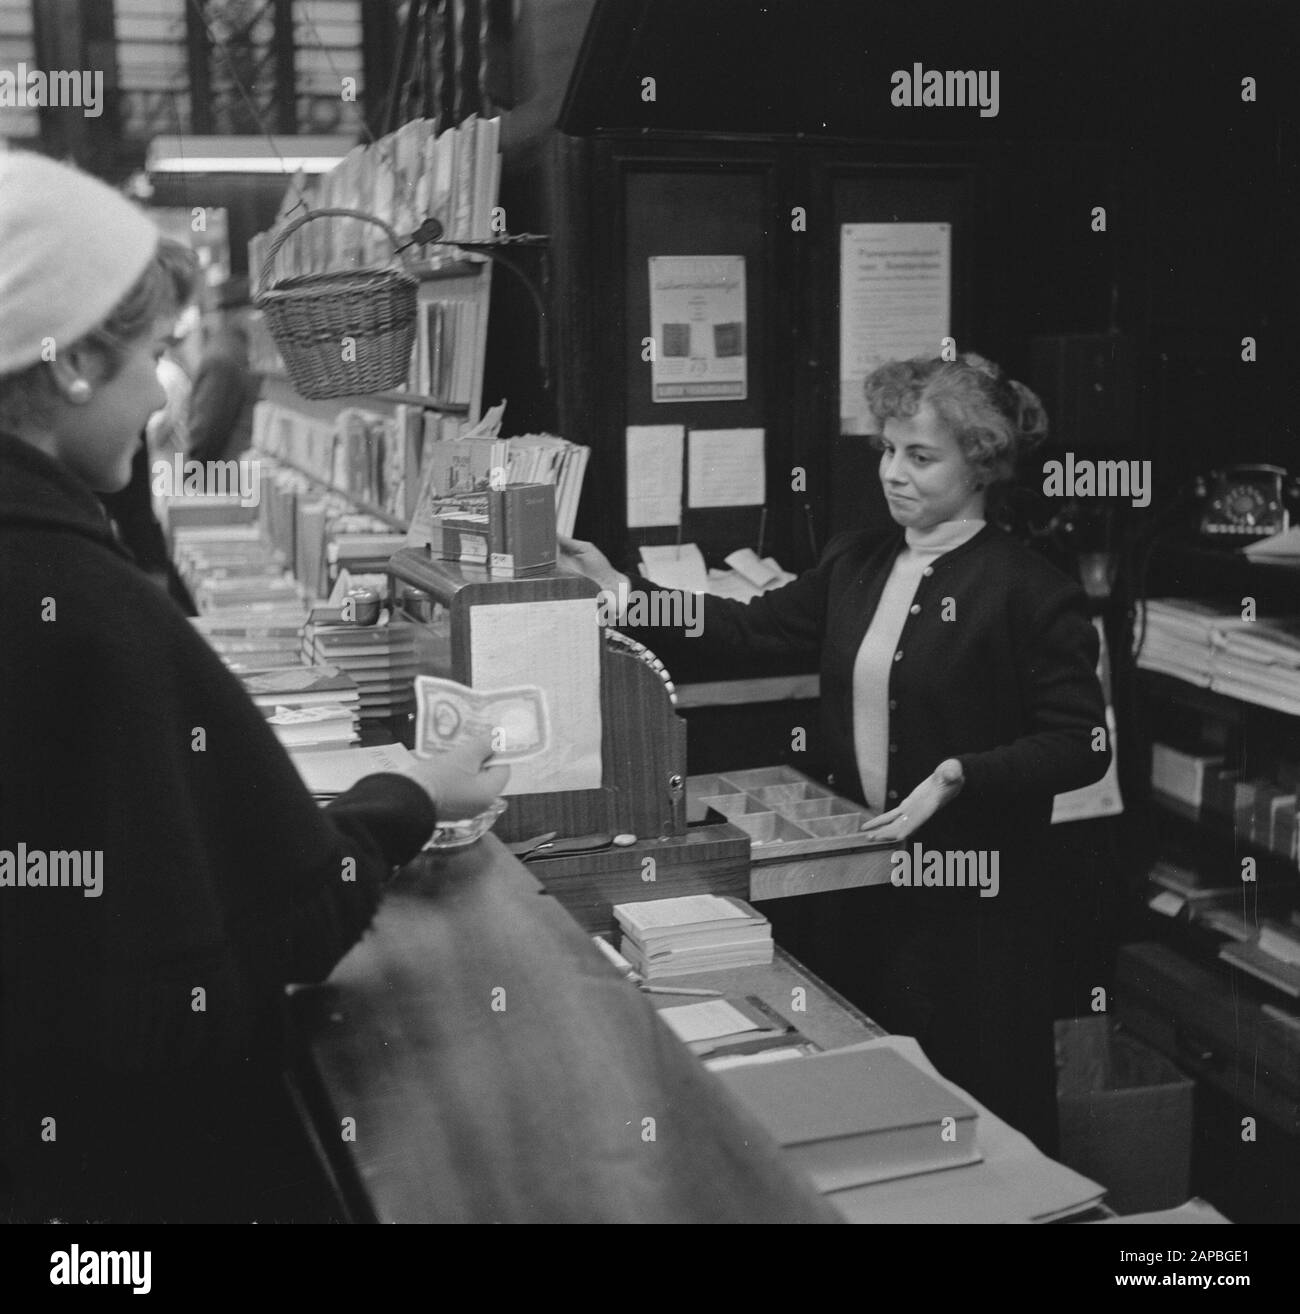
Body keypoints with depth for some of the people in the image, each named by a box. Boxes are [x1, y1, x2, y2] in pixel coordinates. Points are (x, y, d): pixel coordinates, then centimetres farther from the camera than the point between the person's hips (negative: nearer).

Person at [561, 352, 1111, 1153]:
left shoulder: (1032, 591, -12)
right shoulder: (856, 563, 7)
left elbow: (1081, 746, -13)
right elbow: (750, 629, 7)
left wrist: (958, 776, -24)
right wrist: (625, 592, -1)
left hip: (974, 895, -6)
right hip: (863, 875, 6)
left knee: (982, 1108, 8)